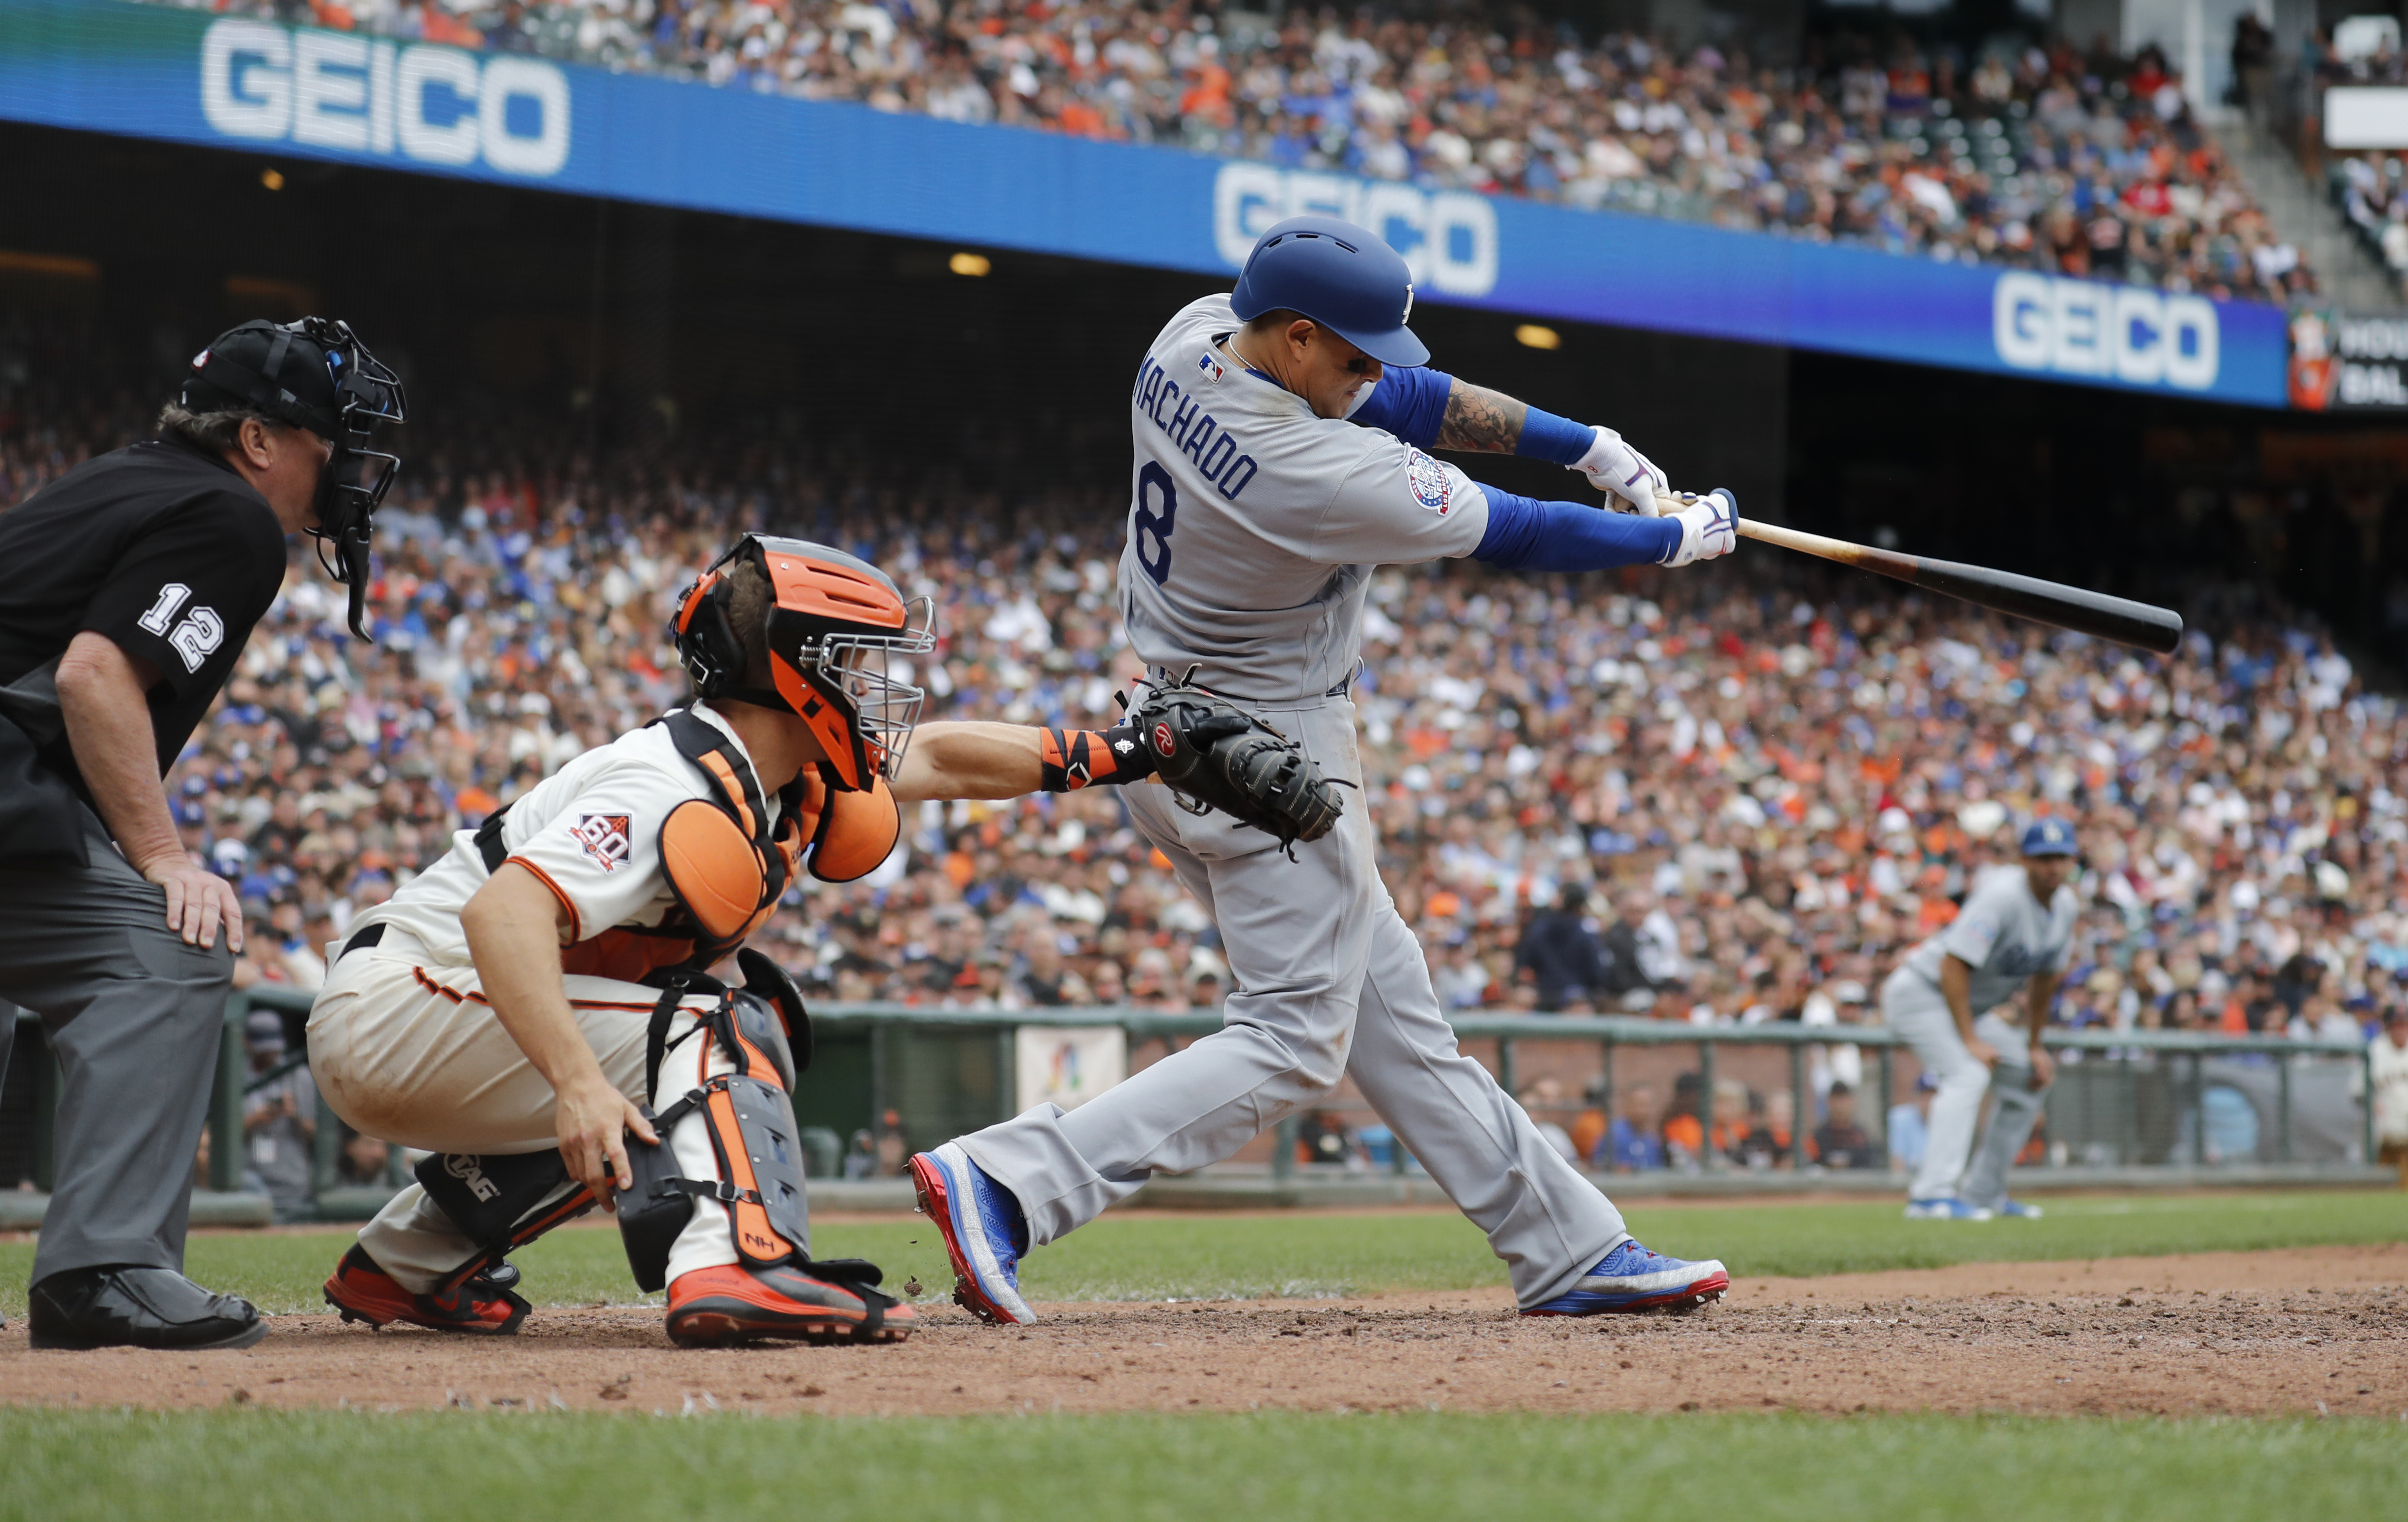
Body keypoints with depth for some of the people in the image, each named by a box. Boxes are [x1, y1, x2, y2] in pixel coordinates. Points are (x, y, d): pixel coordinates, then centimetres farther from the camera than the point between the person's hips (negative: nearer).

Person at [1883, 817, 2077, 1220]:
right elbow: (1953, 964, -31)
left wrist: (2034, 1047, 14)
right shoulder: (2001, 896, -28)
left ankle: (1983, 1193, 18)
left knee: (2028, 1077, 13)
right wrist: (1970, 1041, -31)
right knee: (1968, 1074, -29)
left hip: (1967, 1005, 10)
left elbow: (2044, 979, 14)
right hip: (1921, 990, -10)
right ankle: (1932, 1195, -38)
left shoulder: (2064, 906, 0)